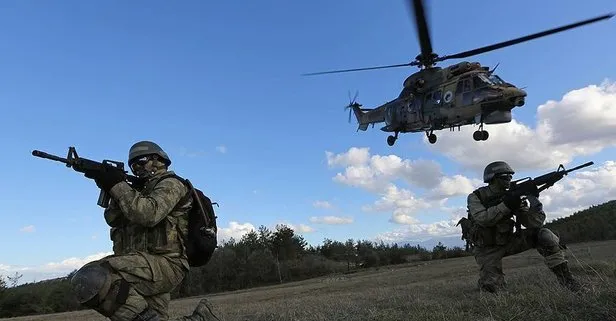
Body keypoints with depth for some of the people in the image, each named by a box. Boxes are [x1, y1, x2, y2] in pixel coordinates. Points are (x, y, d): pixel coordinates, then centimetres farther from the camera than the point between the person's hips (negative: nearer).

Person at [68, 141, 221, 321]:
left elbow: (148, 214, -20)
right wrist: (110, 188, 0)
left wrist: (118, 185, -12)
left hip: (164, 264, -9)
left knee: (88, 280, -24)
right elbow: (113, 219, 14)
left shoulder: (170, 184, 0)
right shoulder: (142, 190, 26)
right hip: (150, 267, 9)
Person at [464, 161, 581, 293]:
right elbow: (483, 219, -29)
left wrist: (535, 205, -26)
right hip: (487, 249, -3)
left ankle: (563, 274, -5)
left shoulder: (511, 196, -1)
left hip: (507, 241, 4)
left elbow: (532, 223, -7)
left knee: (544, 234, -16)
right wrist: (505, 205, -33)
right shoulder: (475, 197, -11)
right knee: (490, 286, -22)